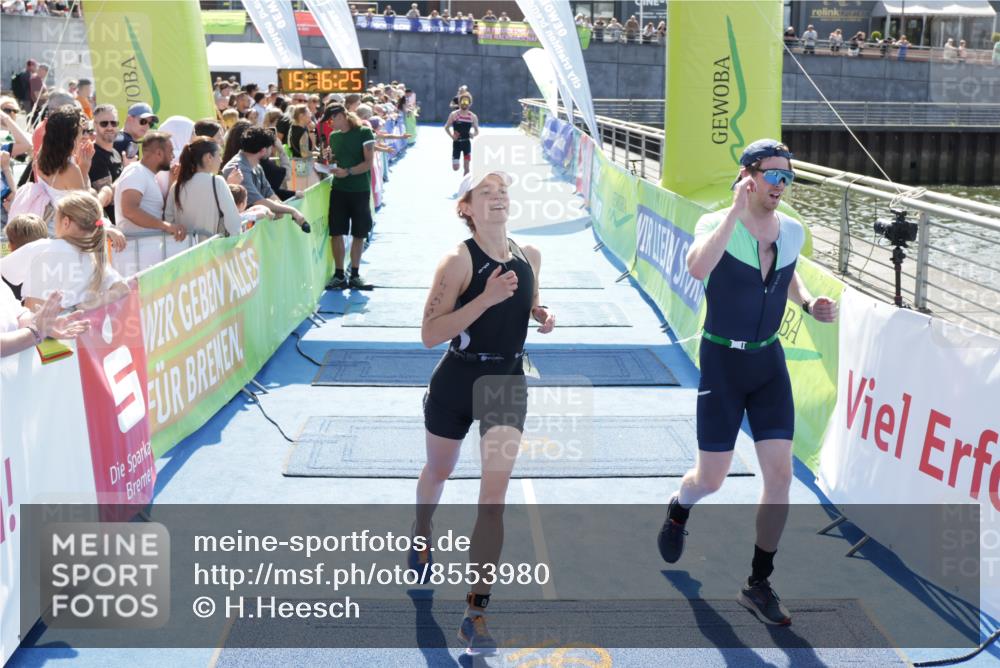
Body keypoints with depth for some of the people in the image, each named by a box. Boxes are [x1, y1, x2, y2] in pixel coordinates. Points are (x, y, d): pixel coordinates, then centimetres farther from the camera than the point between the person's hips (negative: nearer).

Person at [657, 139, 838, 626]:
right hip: (722, 361, -4)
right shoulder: (717, 224, -15)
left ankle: (758, 584, 12)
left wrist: (809, 304, 3)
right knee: (711, 480, 4)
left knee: (780, 475, -3)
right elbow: (698, 267, -38)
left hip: (769, 362, 4)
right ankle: (678, 508, 43)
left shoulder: (793, 232, 0)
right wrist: (736, 210, -36)